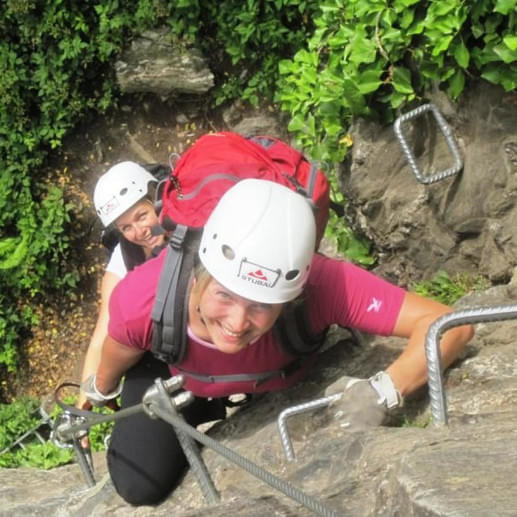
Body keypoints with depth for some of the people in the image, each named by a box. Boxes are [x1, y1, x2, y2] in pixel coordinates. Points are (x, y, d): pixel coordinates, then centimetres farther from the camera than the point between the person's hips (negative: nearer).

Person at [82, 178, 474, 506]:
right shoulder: (141, 300, -43)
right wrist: (99, 393, 5)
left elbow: (449, 325, -45)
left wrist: (383, 392, -60)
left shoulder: (322, 286, -46)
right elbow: (115, 360, -17)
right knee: (140, 486, -10)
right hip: (180, 379, 0)